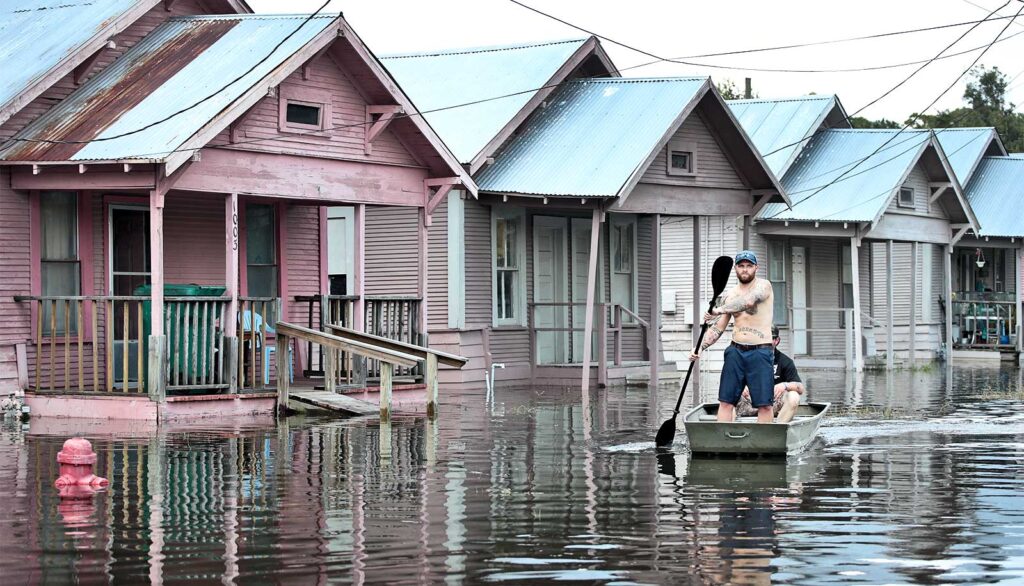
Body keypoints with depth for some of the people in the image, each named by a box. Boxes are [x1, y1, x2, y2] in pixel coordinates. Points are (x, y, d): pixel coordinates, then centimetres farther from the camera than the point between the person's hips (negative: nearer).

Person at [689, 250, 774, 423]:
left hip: (760, 352, -5)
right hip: (735, 351, 5)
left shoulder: (763, 286, -4)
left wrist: (719, 310, -29)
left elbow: (748, 301, -26)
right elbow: (717, 328, 13)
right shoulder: (730, 295, 12)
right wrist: (700, 347, -1)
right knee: (726, 401, 1)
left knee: (764, 404, -5)